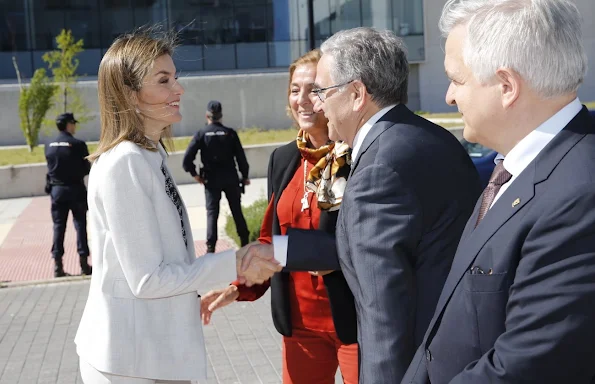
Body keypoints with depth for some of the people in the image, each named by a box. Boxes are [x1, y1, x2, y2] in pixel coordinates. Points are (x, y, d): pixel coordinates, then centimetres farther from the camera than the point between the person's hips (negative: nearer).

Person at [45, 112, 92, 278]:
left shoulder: (49, 145, 2)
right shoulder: (78, 144, -13)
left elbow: (50, 167, 8)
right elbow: (86, 169, -9)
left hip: (56, 189, 4)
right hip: (75, 189, -4)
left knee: (58, 226, 7)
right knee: (80, 225, 5)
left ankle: (58, 265, 6)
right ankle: (84, 263, 6)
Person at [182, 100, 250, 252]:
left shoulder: (201, 134, -5)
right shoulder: (230, 133, -3)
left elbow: (187, 158, -13)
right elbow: (241, 157, -3)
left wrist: (194, 174, 0)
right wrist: (245, 176, 9)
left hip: (211, 179, -1)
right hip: (230, 178, 1)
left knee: (212, 212, 4)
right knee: (237, 210, 12)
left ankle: (211, 247, -2)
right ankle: (245, 241, 17)